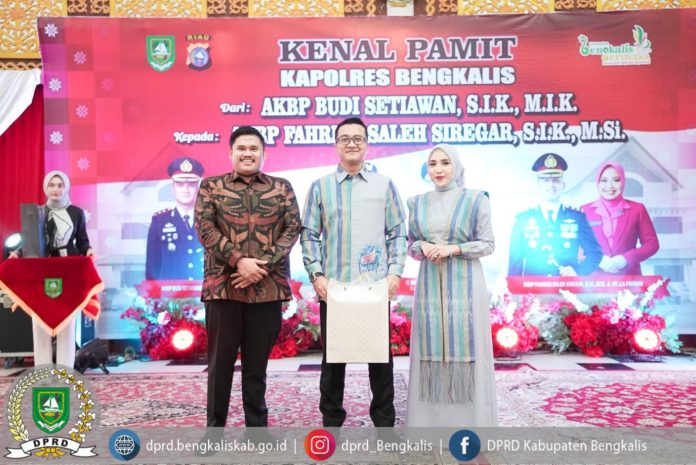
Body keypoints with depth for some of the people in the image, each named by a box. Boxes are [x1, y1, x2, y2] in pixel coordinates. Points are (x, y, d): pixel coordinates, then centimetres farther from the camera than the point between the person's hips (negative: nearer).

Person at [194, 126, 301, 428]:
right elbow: (205, 227, -3)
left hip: (268, 286, 1)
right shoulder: (211, 186, 8)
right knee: (221, 361, 6)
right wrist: (239, 261, -14)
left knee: (257, 362, 10)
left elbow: (292, 228, 2)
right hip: (223, 285, -1)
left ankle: (257, 427, 23)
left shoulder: (282, 188, 11)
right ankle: (215, 428, 20)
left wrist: (264, 264, -11)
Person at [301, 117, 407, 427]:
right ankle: (331, 421, 22)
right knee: (333, 356, 8)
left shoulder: (384, 185, 8)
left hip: (376, 286, 0)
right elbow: (309, 234, 4)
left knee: (380, 354, 8)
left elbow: (397, 233, 6)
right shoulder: (320, 186, 7)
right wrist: (316, 274, -6)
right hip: (333, 287, 0)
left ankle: (384, 421, 23)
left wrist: (395, 272, -4)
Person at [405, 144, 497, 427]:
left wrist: (453, 249, -14)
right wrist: (423, 247, -9)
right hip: (430, 285, 3)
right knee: (431, 348, 4)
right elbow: (410, 245, 13)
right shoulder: (417, 203, 9)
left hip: (465, 284, -2)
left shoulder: (476, 199, 0)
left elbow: (488, 244, -1)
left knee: (466, 347, 0)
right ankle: (431, 419, 15)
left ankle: (470, 420, 13)